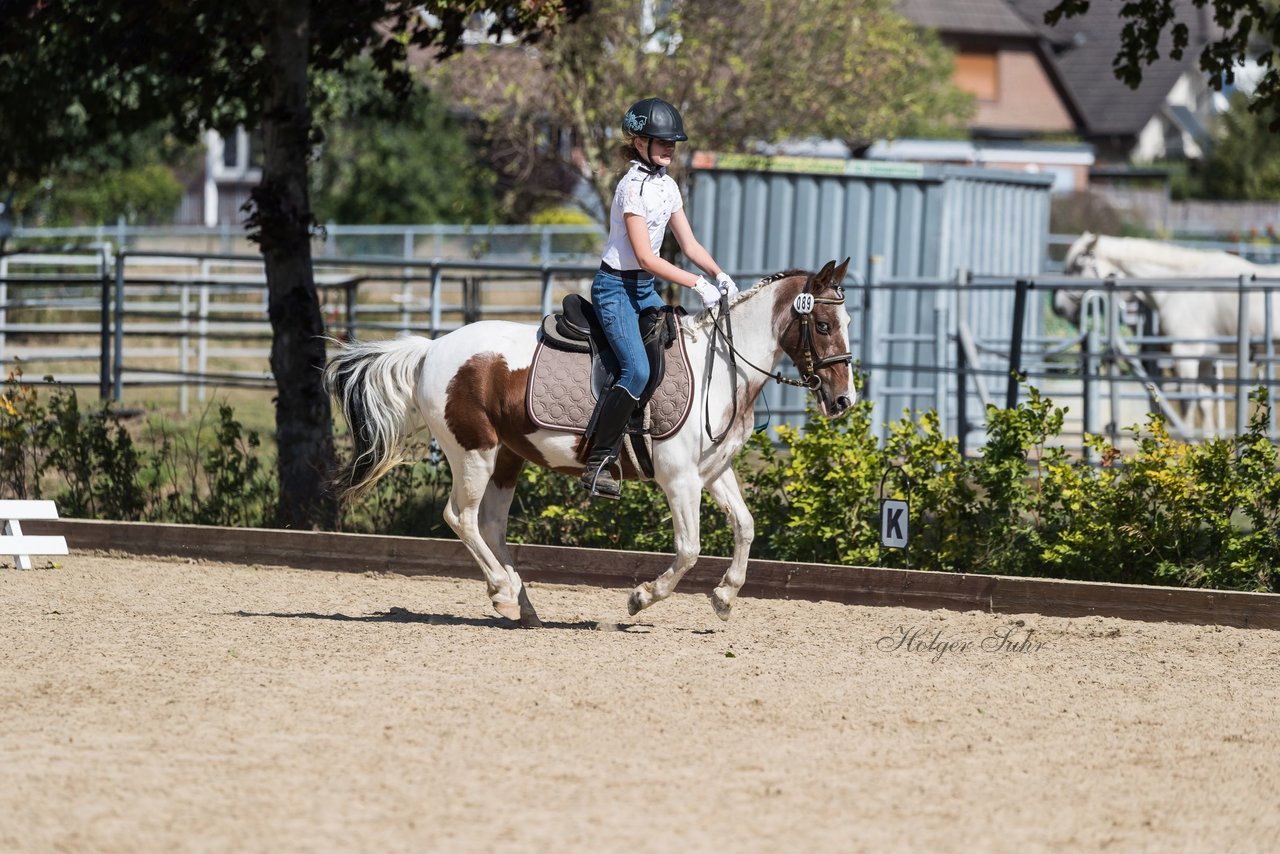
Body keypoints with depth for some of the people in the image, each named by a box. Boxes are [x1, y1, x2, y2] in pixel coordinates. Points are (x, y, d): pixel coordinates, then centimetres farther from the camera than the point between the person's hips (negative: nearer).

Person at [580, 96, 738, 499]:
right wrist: (697, 284, -24)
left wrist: (718, 274, -5)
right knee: (637, 370, -23)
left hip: (644, 288, 9)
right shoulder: (633, 187, -18)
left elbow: (689, 244, 12)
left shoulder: (667, 186, 8)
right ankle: (597, 463, -21)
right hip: (615, 287, -9)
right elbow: (646, 257, -22)